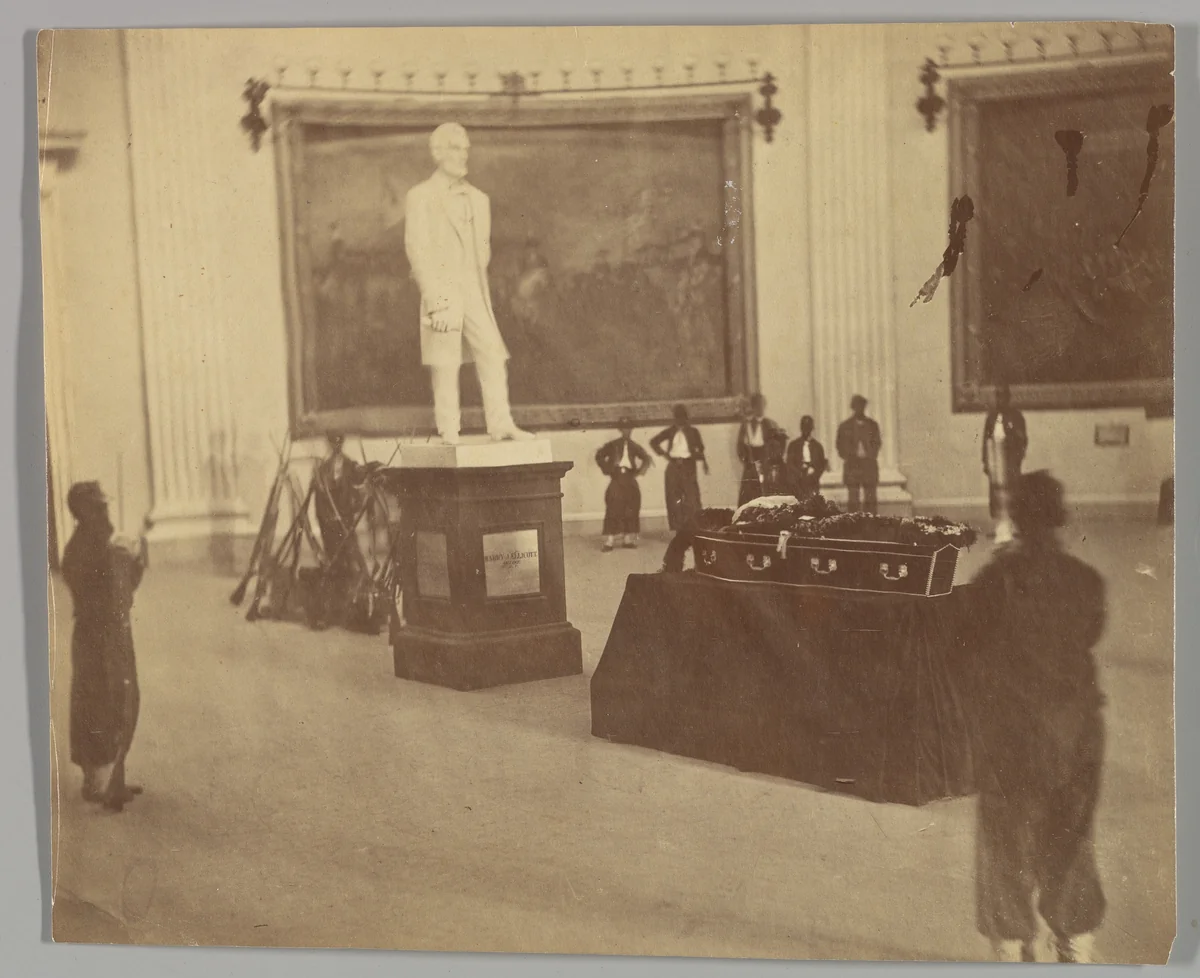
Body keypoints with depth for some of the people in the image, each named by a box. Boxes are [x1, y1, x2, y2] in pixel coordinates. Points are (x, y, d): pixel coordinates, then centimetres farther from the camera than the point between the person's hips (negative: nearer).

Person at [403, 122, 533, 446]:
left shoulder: (479, 199, 16)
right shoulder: (419, 197, 1)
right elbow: (417, 250, -6)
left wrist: (477, 285, 7)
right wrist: (436, 297, -14)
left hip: (475, 295, 5)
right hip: (442, 295, -4)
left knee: (494, 356, -3)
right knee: (445, 365, -4)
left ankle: (501, 425, 1)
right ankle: (449, 433, 1)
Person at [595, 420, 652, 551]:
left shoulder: (634, 446, 10)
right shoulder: (613, 445, 4)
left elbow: (646, 459, 13)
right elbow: (599, 456, 7)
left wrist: (639, 472, -2)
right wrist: (608, 470, -2)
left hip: (630, 479, 3)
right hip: (617, 478, -3)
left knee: (631, 510, 3)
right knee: (613, 509, -8)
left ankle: (629, 539, 13)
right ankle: (609, 541, -8)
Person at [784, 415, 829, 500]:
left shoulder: (817, 446, 13)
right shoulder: (793, 445, 10)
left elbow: (822, 464, 11)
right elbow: (789, 464, 2)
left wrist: (815, 475, -7)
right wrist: (801, 474, -12)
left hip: (813, 483, 1)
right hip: (797, 484, -1)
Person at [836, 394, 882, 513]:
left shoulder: (872, 425, 9)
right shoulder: (845, 426, 5)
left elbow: (877, 443, 12)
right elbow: (841, 446, 7)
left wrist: (871, 456, -2)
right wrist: (849, 457, -5)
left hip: (869, 464, 1)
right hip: (852, 465, -1)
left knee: (871, 499, -1)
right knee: (854, 498, -2)